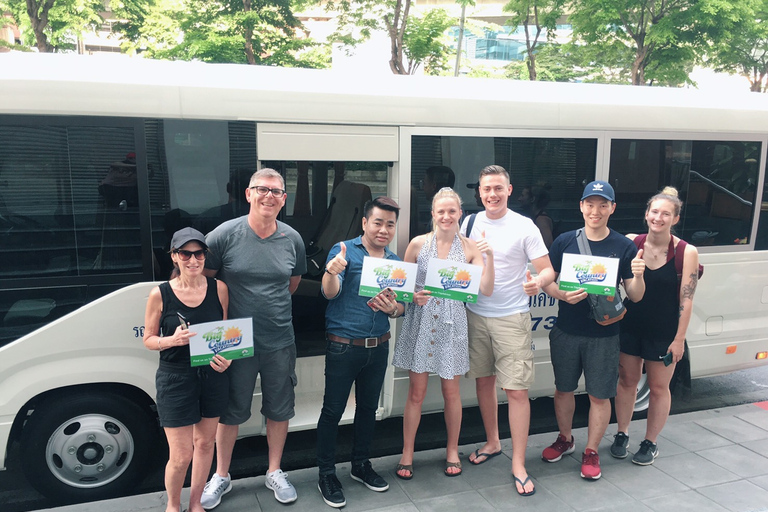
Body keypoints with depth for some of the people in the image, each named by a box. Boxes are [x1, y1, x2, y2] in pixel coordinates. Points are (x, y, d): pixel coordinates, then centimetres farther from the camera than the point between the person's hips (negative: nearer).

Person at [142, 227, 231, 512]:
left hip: (213, 376, 3)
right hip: (175, 379, -3)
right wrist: (172, 340, -21)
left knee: (204, 443, 17)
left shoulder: (219, 289, -4)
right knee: (181, 455, 2)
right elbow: (148, 340, -1)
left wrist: (226, 358, -11)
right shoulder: (160, 295, -10)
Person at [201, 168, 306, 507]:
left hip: (280, 342, 3)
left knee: (279, 410, 15)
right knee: (230, 412, 13)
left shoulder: (292, 239, -1)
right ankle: (221, 476, 34)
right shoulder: (224, 235, -11)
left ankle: (275, 473, 35)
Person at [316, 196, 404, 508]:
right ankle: (326, 473, 19)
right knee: (333, 410, 3)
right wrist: (331, 272, -43)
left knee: (368, 407, 16)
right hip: (343, 346, -5)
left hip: (378, 347, 5)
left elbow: (402, 307, 8)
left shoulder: (395, 262, 7)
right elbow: (330, 293, -20)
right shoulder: (343, 251, -9)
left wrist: (392, 308, -16)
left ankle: (361, 465, 34)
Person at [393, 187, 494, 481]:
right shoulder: (418, 244, -1)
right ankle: (407, 454, 22)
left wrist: (489, 257, -18)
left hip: (451, 324, 0)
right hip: (420, 322, 0)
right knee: (416, 392, 6)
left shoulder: (470, 248, -1)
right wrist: (413, 295, -14)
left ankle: (452, 451, 31)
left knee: (451, 392, 11)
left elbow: (487, 291, -7)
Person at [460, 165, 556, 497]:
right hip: (475, 314, 4)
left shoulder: (525, 227, -7)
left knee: (516, 390, -3)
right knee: (484, 381, 15)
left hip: (511, 317, -4)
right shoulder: (470, 223, 5)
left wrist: (538, 282, -30)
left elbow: (548, 270, -9)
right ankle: (492, 443, 35)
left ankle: (518, 464, 10)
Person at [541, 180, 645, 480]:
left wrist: (638, 276, -22)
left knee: (599, 396, 7)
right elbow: (547, 282, 1)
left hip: (604, 336, -1)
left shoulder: (624, 247, -3)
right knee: (564, 389, 16)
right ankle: (565, 439, 38)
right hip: (566, 332, 2)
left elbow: (635, 297, -1)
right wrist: (563, 295, -19)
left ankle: (591, 451, 27)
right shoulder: (564, 242, -1)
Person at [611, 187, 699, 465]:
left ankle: (650, 443, 28)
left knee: (659, 387, 11)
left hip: (664, 332, -2)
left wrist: (679, 339, -10)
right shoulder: (631, 243, -6)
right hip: (631, 326, 2)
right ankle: (622, 435, 31)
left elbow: (686, 299, -10)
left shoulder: (686, 252, -11)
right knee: (627, 381, 14)